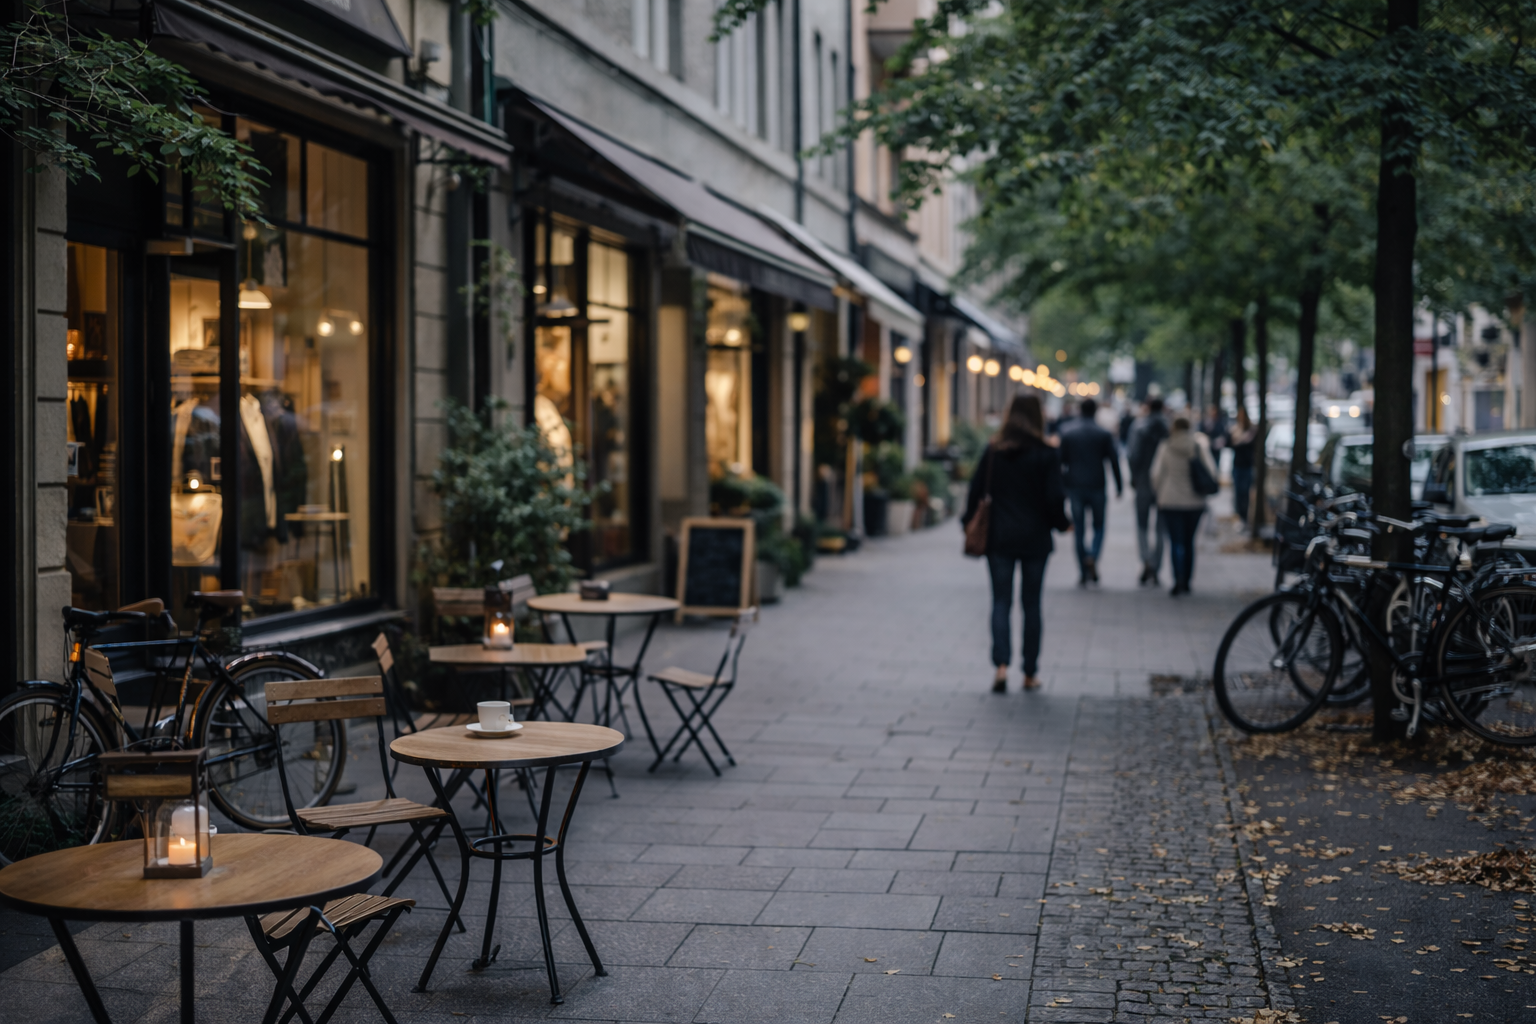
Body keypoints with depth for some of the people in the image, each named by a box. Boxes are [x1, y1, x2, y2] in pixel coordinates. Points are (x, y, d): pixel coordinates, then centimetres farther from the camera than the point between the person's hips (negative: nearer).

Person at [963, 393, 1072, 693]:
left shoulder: (993, 451, -1)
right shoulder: (1047, 455, -7)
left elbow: (976, 491, 0)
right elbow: (1054, 498, -8)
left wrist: (969, 523, 14)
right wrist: (1062, 523, 10)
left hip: (999, 538, 1)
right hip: (1035, 539, -1)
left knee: (1001, 602, 4)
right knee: (1031, 604, 9)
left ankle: (1001, 664, -15)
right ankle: (1030, 673, 14)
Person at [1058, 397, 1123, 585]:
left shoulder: (1067, 432, 0)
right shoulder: (1104, 434, -2)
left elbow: (1061, 461, 2)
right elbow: (1114, 461, -1)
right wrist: (1119, 486, 7)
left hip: (1075, 487, 1)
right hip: (1097, 486, -1)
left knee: (1079, 530, 7)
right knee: (1099, 526, 12)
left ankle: (1083, 572, 6)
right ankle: (1093, 557, -16)